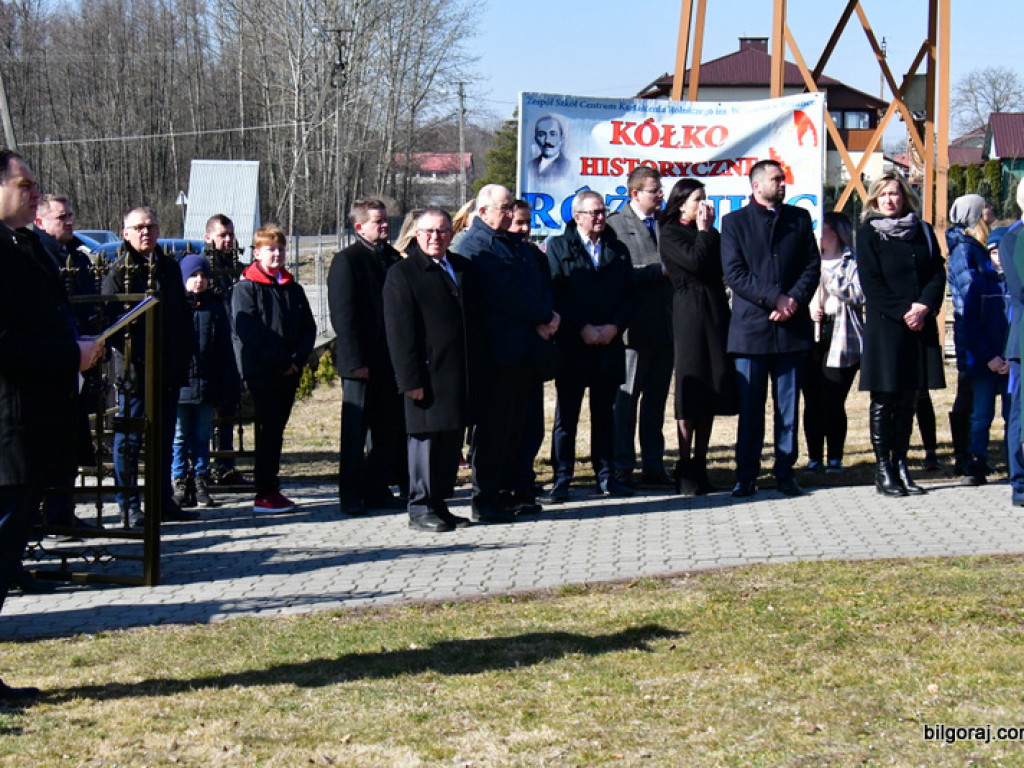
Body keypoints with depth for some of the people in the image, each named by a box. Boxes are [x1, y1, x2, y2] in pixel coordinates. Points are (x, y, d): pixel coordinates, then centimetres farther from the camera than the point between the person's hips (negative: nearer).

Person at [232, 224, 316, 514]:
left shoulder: (293, 289, 14)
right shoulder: (245, 289, -3)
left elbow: (309, 327, 10)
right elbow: (250, 332, -12)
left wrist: (298, 359, -7)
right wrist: (281, 361, -17)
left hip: (289, 371, 6)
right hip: (260, 371, -6)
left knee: (276, 430, 10)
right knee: (268, 430, -7)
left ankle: (270, 487, 16)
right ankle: (264, 494, -4)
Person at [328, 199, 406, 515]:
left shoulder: (393, 258, 13)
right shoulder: (346, 260, -7)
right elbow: (343, 314, -11)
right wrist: (356, 360, -17)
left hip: (391, 360, 6)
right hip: (362, 365, -6)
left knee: (390, 431, 9)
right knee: (355, 430, 2)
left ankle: (376, 489, 18)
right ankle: (351, 494, 8)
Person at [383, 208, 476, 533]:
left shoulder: (464, 268, 14)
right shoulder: (402, 274, -5)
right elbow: (400, 332, -10)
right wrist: (410, 378, -16)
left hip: (459, 373, 7)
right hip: (428, 375, -7)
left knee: (452, 439, 10)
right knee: (426, 437, -2)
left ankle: (439, 503, 19)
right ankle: (420, 509, 5)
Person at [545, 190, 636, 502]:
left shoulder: (618, 251, 15)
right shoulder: (558, 247, 4)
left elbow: (629, 295, 10)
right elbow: (555, 293, -5)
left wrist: (614, 326, -6)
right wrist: (583, 327, -12)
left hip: (609, 344, 3)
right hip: (571, 345, -3)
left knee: (604, 413, 7)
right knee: (566, 414, -1)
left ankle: (606, 476, 13)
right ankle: (562, 479, 3)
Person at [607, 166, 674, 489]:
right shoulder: (615, 224, -4)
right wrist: (660, 271, -12)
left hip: (665, 325, 6)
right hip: (635, 325, -6)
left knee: (656, 397, 10)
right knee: (626, 398, -1)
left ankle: (653, 465, 15)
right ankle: (622, 468, 4)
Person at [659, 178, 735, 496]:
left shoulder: (707, 232, 18)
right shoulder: (670, 234, -1)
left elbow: (722, 264, 10)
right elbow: (695, 261, -16)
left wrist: (709, 230, 8)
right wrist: (704, 232, -5)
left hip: (715, 312, 7)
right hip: (690, 313, -7)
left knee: (711, 391, 7)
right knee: (691, 391, -6)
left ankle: (699, 467, 12)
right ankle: (685, 471, -3)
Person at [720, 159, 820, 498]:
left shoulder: (799, 218, 14)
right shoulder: (734, 222, 5)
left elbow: (812, 267, 9)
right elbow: (734, 273, -4)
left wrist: (794, 300, -8)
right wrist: (774, 299, -13)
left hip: (792, 326, 2)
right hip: (751, 327, -2)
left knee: (789, 403, 4)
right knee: (750, 405, 0)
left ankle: (785, 471, 11)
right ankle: (746, 474, 5)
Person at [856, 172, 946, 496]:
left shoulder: (923, 232, 13)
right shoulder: (868, 234, 2)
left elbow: (938, 274, 7)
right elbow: (872, 284, -6)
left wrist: (924, 307, -11)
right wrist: (903, 313, -14)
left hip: (920, 325, 4)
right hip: (884, 325, -4)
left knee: (907, 399, 7)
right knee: (884, 400, -3)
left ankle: (900, 465, 13)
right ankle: (883, 470, 0)